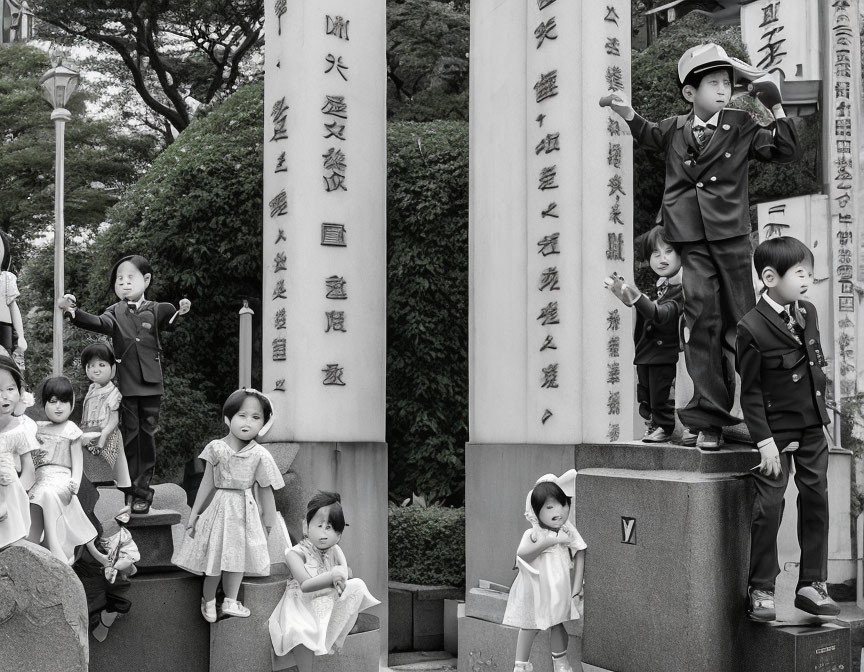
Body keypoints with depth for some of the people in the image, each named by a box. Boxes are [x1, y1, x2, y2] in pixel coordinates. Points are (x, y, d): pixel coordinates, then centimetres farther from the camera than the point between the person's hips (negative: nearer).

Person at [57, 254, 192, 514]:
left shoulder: (155, 310, 5)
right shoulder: (115, 312, 6)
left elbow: (168, 321, -14)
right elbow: (99, 323, -14)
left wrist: (180, 311, -38)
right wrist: (74, 311, -33)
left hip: (151, 384, 0)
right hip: (126, 384, 0)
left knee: (147, 434, 5)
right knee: (129, 435, 3)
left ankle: (143, 488, 14)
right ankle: (131, 491, 10)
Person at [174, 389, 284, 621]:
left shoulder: (260, 455, -10)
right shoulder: (216, 449, -10)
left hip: (245, 511, 1)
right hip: (219, 507, -1)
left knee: (237, 556, 9)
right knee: (214, 558, 5)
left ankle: (230, 601, 22)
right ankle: (208, 601, 16)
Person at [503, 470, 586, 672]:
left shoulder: (569, 533, -9)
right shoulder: (533, 534, -15)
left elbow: (579, 557, -4)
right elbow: (522, 552, -33)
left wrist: (576, 589, -7)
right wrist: (548, 542, -36)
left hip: (559, 589, 1)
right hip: (534, 590, -1)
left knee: (557, 625, 7)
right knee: (529, 627, 8)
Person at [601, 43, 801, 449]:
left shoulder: (741, 127, 7)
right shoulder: (673, 130, 12)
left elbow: (786, 152, 3)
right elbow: (646, 135, 33)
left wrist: (776, 108, -6)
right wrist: (626, 113, 15)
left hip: (732, 237, 0)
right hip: (692, 242, 0)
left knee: (739, 324, 4)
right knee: (700, 319, -6)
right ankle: (709, 418, -2)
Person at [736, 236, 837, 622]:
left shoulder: (808, 313, 5)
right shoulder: (752, 327, -14)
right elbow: (750, 390, -12)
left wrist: (821, 411, 13)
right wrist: (764, 440, -14)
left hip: (812, 428, 6)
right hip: (775, 431, -6)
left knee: (816, 500, 8)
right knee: (769, 507, -6)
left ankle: (811, 584, 18)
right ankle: (761, 590, 6)